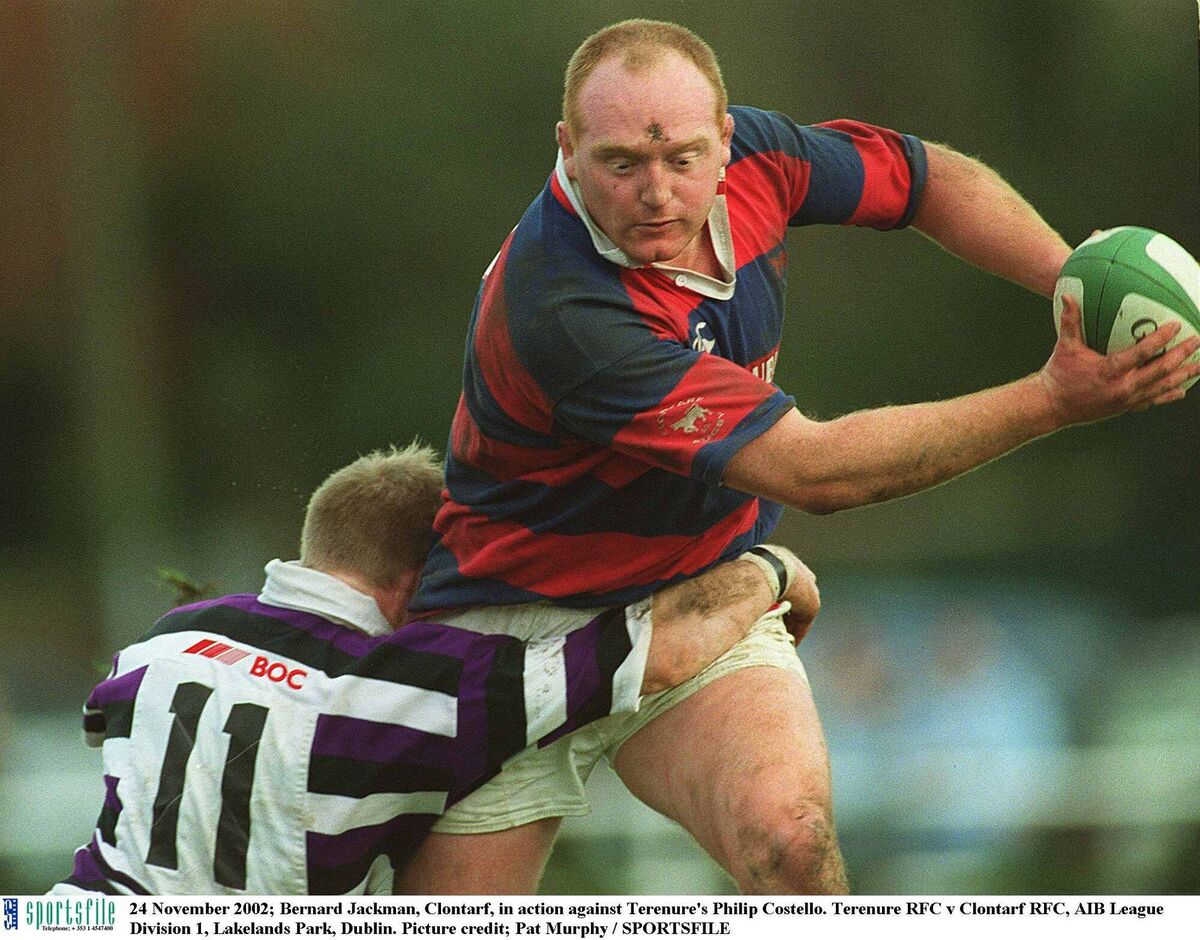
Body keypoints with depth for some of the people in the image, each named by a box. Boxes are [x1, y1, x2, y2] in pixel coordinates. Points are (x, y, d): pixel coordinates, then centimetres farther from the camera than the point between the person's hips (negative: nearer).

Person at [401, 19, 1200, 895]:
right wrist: (1052, 400, -29)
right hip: (519, 619, -4)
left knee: (789, 837, -27)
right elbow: (812, 470, -30)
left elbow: (931, 175, 9)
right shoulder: (561, 312, -33)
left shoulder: (752, 154, -12)